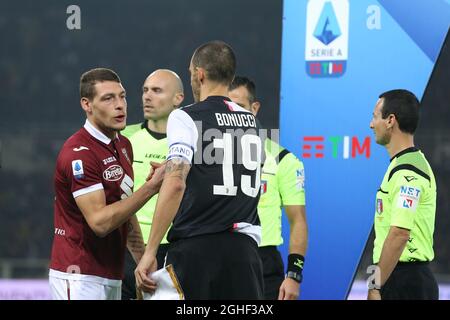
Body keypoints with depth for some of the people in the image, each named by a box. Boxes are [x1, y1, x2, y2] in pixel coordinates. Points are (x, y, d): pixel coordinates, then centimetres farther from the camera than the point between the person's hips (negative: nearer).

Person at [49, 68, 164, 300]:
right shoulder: (79, 153, -16)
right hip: (80, 278, -9)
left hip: (112, 277, 9)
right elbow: (100, 222, -22)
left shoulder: (124, 146, 14)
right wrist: (151, 188, -24)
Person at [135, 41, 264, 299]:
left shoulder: (186, 118, -5)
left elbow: (176, 184, -17)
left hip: (196, 248, -4)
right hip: (244, 249, 5)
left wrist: (150, 252, -17)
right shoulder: (251, 121, 14)